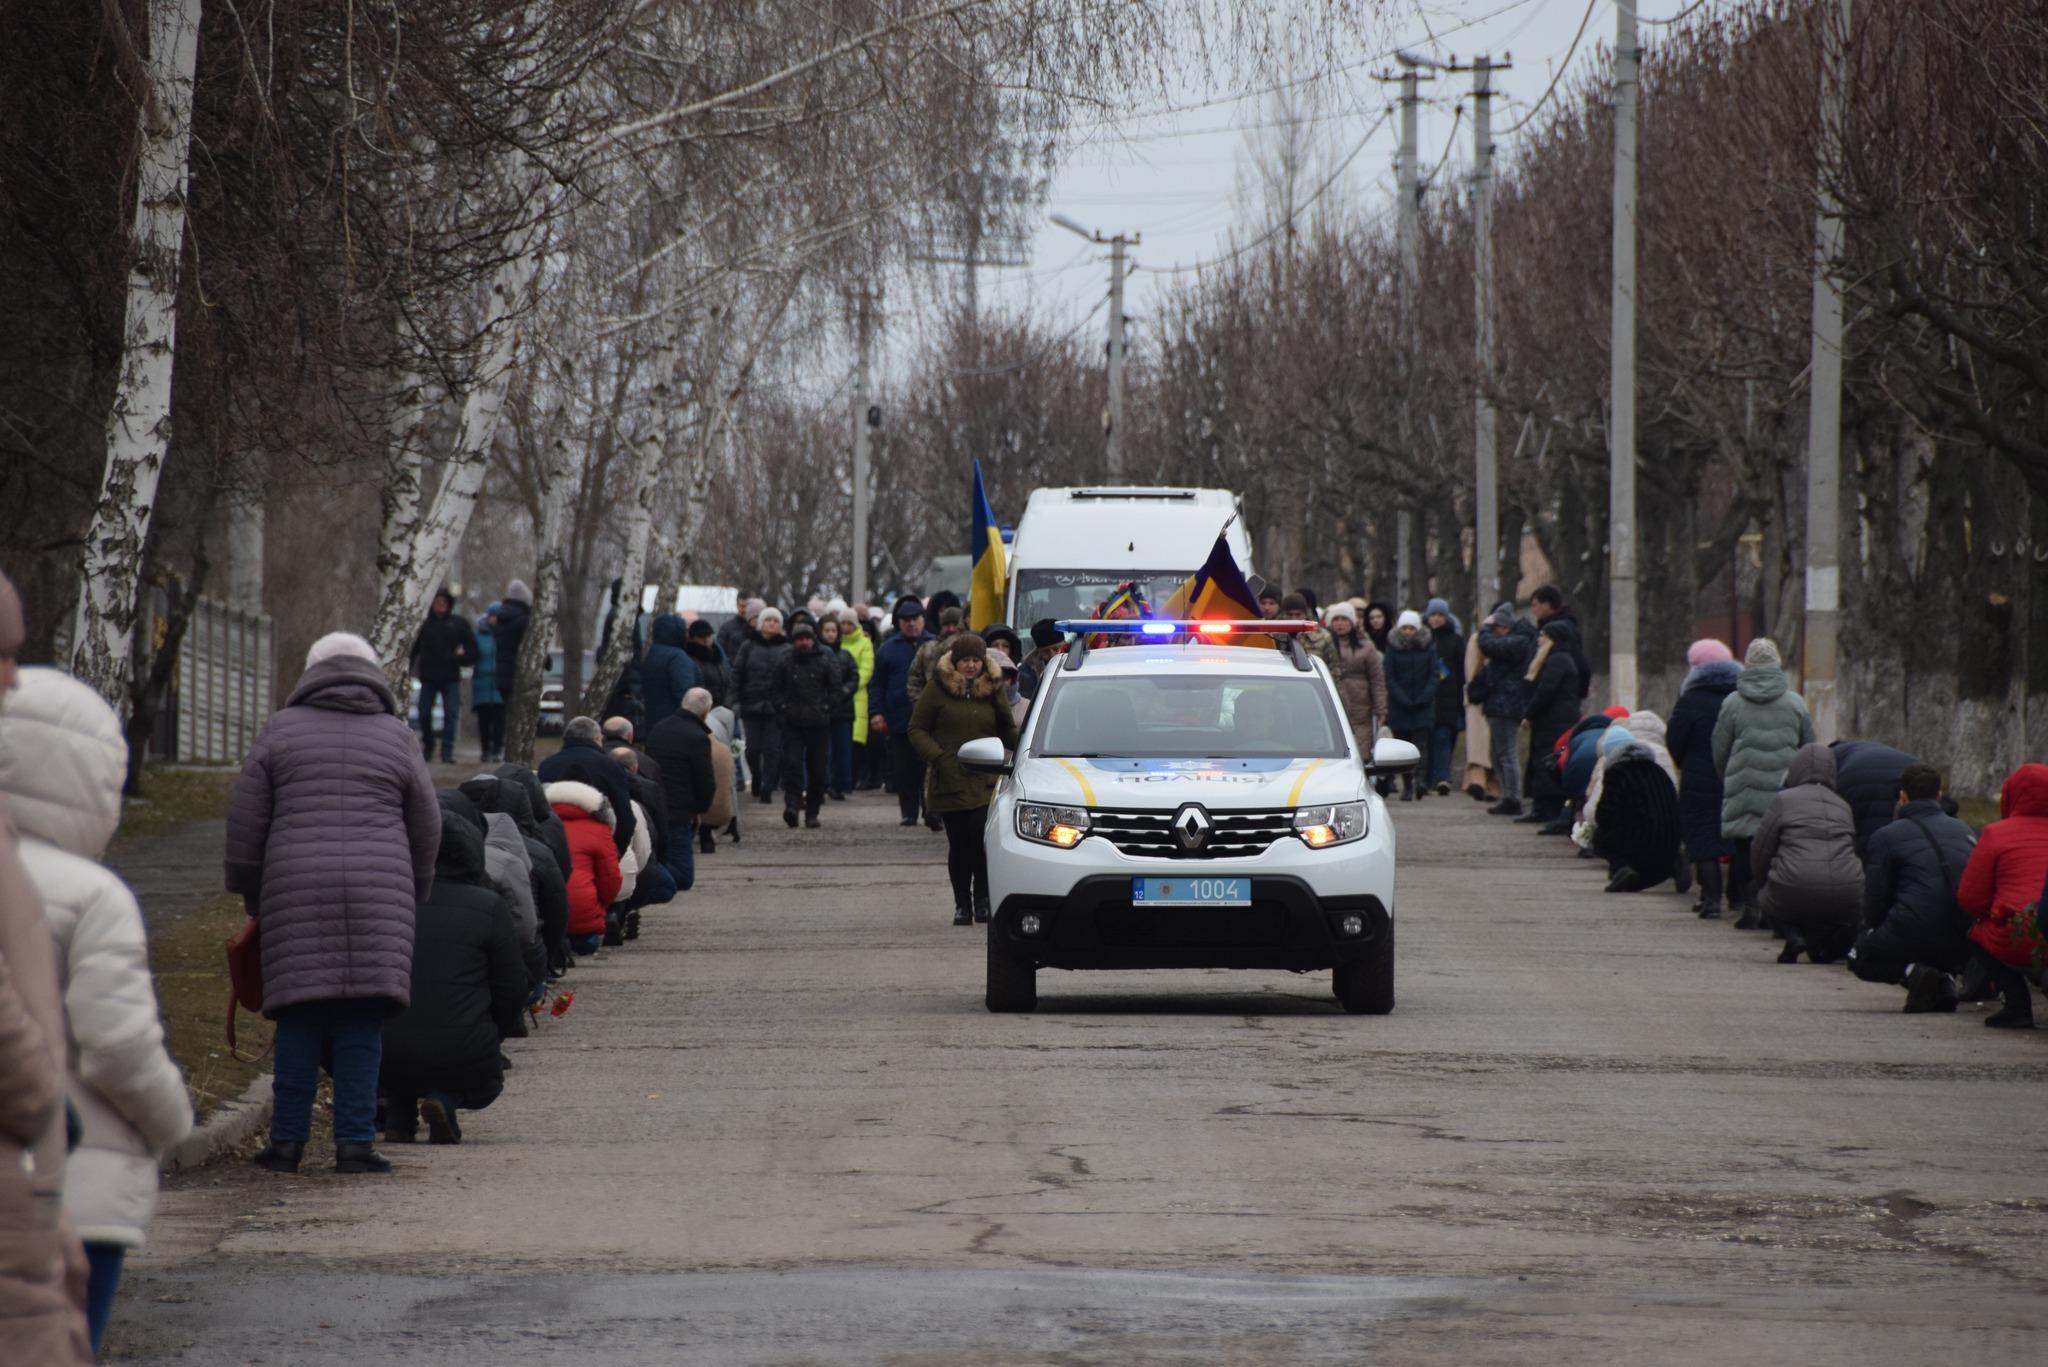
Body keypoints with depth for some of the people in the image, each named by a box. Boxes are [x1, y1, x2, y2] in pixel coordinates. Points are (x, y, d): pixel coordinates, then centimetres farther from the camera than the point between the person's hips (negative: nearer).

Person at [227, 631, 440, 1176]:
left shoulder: (282, 731, 8)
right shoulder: (396, 738, 11)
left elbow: (245, 820, 8)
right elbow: (426, 830, 15)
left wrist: (251, 896, 17)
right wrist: (411, 899, 27)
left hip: (296, 888, 0)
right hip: (379, 890, 0)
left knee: (299, 1022, 2)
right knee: (362, 1023, 2)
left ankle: (287, 1140, 1)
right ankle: (355, 1142, -2)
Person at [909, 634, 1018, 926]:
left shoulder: (992, 690, 8)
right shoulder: (939, 689, 2)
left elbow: (1007, 731, 17)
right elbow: (917, 729, 5)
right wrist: (937, 757, -9)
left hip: (985, 781, 0)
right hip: (950, 779, 0)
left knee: (983, 838, -15)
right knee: (959, 844, 4)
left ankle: (982, 899, -1)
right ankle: (962, 905, 15)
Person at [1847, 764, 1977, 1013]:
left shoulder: (1885, 836, 2)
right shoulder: (1964, 832, 15)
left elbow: (1875, 901, 4)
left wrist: (1873, 932, 22)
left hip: (1912, 935, -4)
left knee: (1859, 958, 24)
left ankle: (1911, 972, -6)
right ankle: (1944, 980, 3)